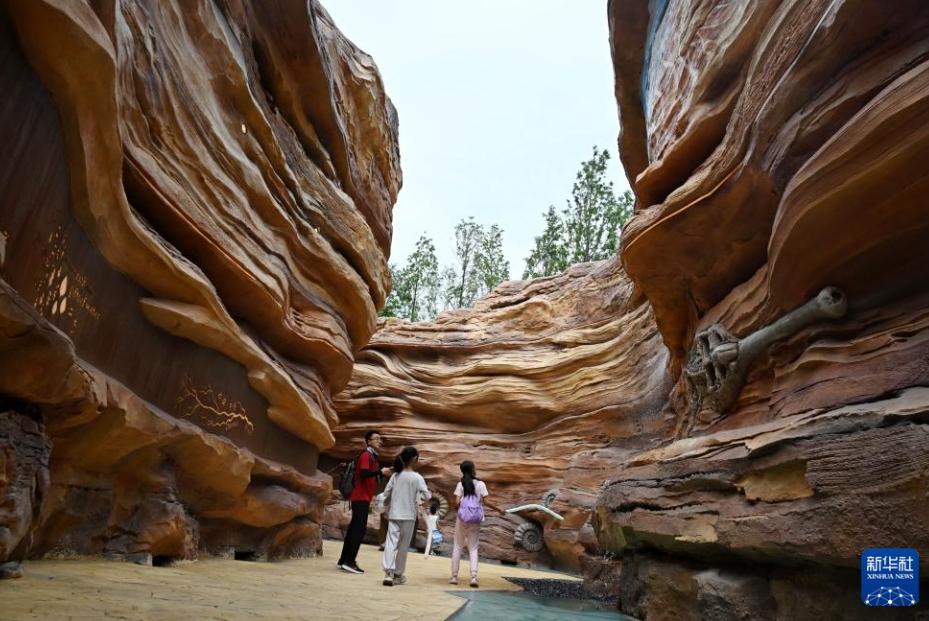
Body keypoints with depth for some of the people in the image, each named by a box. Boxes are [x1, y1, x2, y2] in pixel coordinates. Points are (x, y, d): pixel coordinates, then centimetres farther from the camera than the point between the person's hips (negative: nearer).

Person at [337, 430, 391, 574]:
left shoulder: (373, 457, 19)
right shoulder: (366, 455, -11)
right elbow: (364, 473, -27)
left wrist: (383, 474, 6)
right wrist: (380, 471, -21)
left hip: (363, 497, 10)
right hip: (361, 497, -10)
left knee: (354, 528, 11)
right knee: (359, 529, -11)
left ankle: (344, 560, 17)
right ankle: (349, 562, -10)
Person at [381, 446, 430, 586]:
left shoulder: (395, 475, 4)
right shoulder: (417, 477, -8)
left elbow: (386, 494, 6)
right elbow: (427, 496, -12)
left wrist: (387, 510, 20)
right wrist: (429, 494, 11)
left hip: (394, 515, 3)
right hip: (408, 516, -3)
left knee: (391, 543, -1)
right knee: (404, 546, 9)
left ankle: (388, 573, -14)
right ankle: (398, 574, 17)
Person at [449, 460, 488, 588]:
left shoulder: (461, 484, -3)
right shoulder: (480, 484, -3)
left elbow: (457, 502, -8)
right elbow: (484, 501, -3)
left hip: (462, 517, 0)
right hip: (476, 519, 0)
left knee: (457, 546, 12)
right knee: (473, 548, 8)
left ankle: (454, 576, 14)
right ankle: (474, 576, -5)